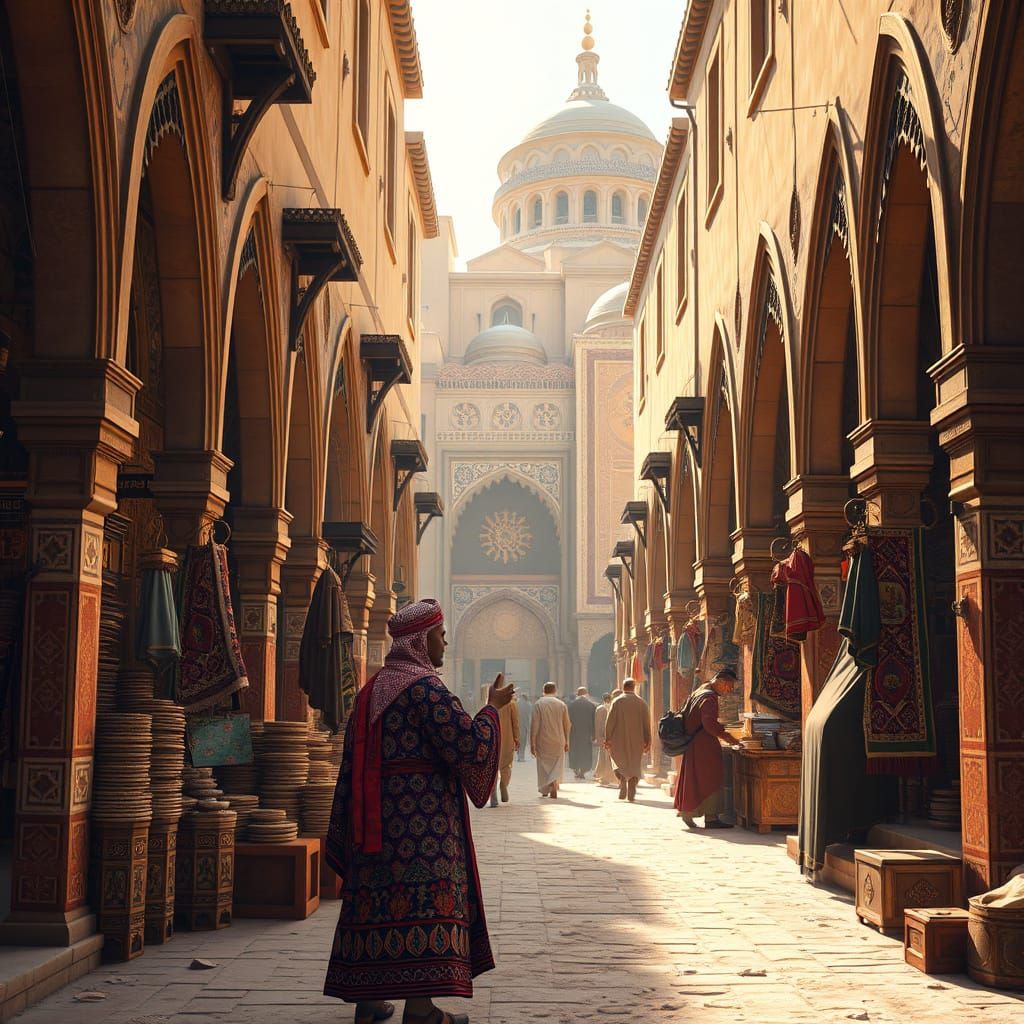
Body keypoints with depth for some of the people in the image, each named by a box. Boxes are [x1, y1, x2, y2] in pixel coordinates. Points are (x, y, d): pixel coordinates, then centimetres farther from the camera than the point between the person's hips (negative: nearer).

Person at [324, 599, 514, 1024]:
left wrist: (348, 831, 21)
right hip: (423, 821, -8)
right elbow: (471, 745, -17)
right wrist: (492, 708, 0)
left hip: (375, 820, 8)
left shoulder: (370, 691, 15)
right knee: (424, 902, -7)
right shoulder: (426, 689, -12)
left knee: (378, 900, 12)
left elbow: (353, 764, 17)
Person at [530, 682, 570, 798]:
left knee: (544, 765, 13)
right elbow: (567, 725, 5)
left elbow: (534, 724, -11)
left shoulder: (538, 704, -7)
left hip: (543, 740, -1)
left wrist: (532, 743, -8)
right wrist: (566, 742, 15)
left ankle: (545, 790, 19)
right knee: (557, 765, 8)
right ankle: (554, 784, -16)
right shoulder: (562, 705, 1)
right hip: (558, 740, 1)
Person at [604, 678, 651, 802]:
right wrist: (647, 741, 6)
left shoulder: (617, 702, -5)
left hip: (619, 740, -1)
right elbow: (647, 724, 1)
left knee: (619, 763, 13)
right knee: (634, 766, 10)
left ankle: (622, 782, -12)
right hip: (637, 740, 1)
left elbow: (610, 722, -7)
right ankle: (631, 793, 3)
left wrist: (607, 739, -3)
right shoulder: (642, 703, 0)